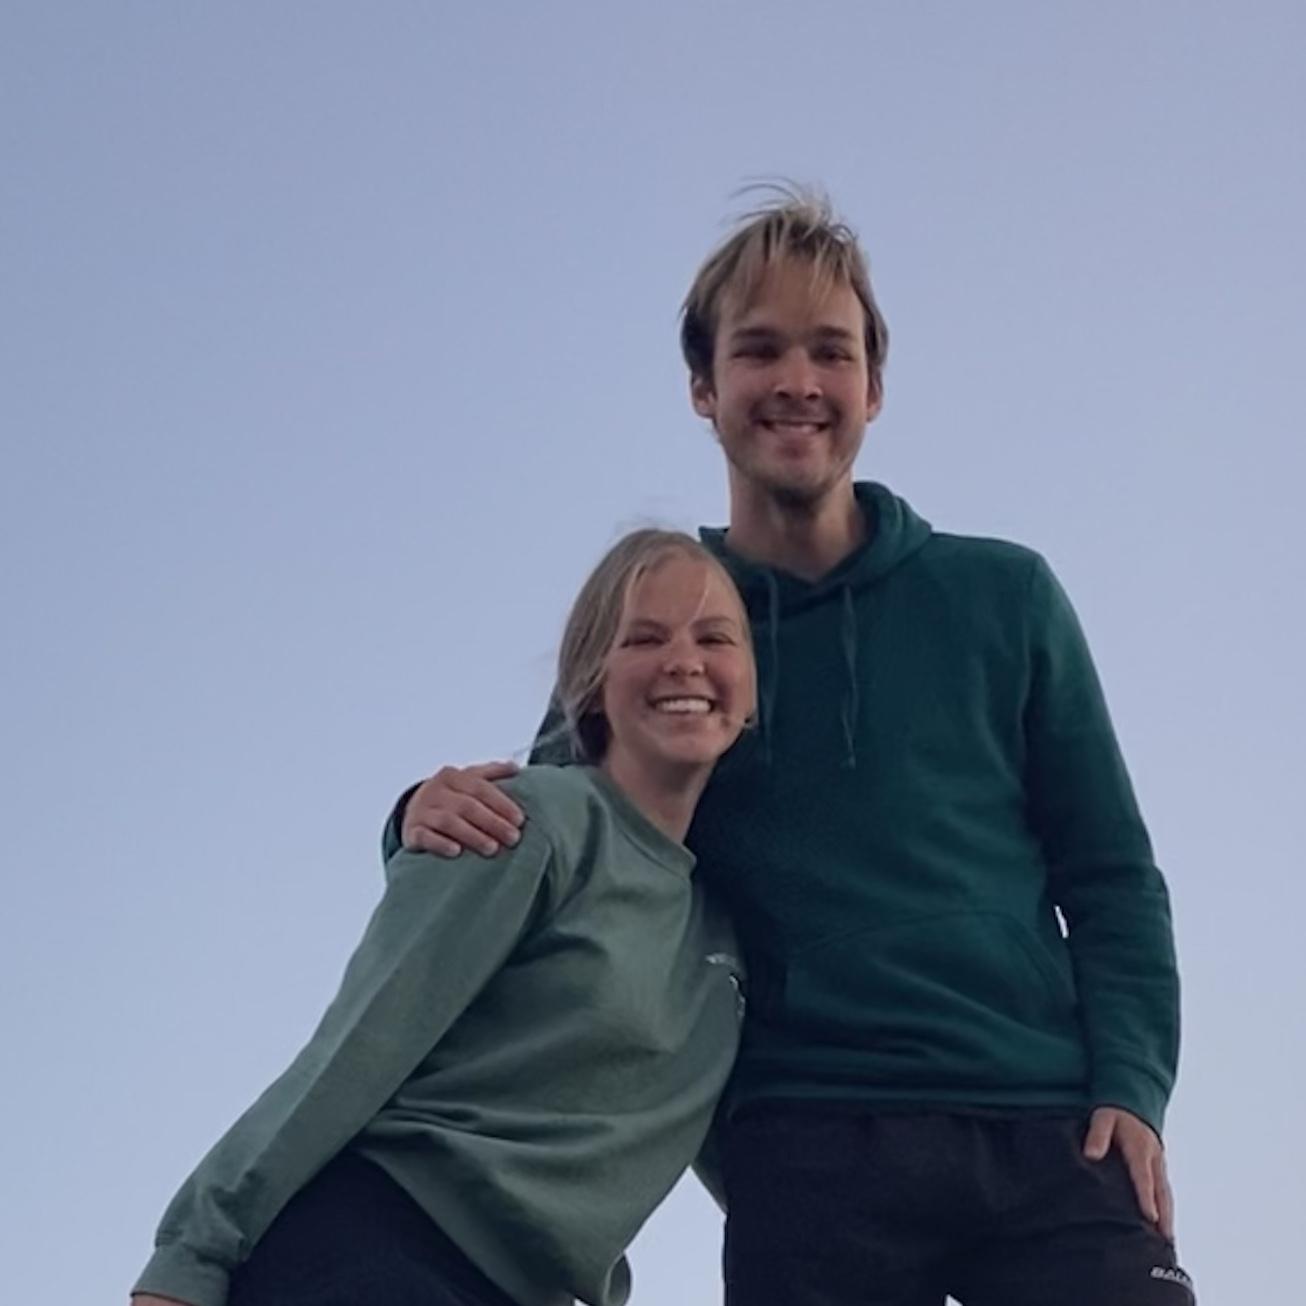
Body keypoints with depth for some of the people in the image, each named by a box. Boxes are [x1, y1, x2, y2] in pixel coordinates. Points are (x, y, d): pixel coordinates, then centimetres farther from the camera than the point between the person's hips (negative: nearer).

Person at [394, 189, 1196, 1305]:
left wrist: (1130, 1086, -5)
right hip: (812, 1143, 0)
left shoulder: (1001, 598, 10)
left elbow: (1109, 877, 11)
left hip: (1051, 1137, 0)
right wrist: (440, 818, -8)